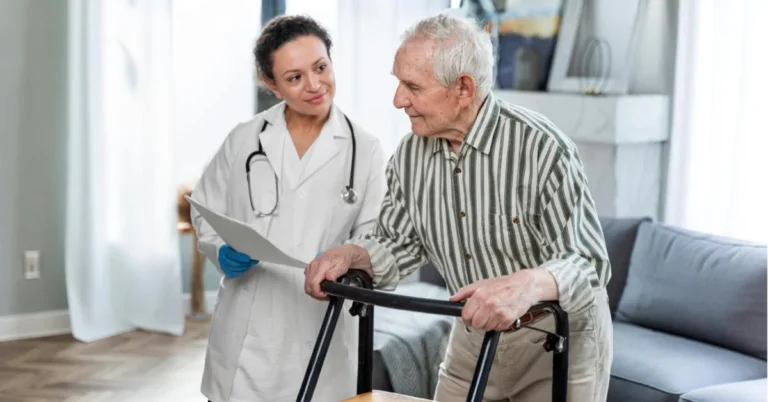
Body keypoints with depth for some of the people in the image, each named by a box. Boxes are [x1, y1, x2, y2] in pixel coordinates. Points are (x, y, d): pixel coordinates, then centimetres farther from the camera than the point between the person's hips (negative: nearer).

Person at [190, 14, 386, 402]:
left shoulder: (364, 149, 0)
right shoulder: (244, 139, 3)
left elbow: (371, 235, 2)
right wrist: (223, 253, -10)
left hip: (319, 331, -1)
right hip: (246, 331, 1)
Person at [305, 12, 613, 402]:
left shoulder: (544, 149, -24)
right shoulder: (410, 154, -6)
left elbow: (587, 263, -27)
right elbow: (398, 242, 7)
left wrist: (527, 285, -47)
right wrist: (350, 255, -15)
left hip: (560, 341, -5)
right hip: (473, 334, 5)